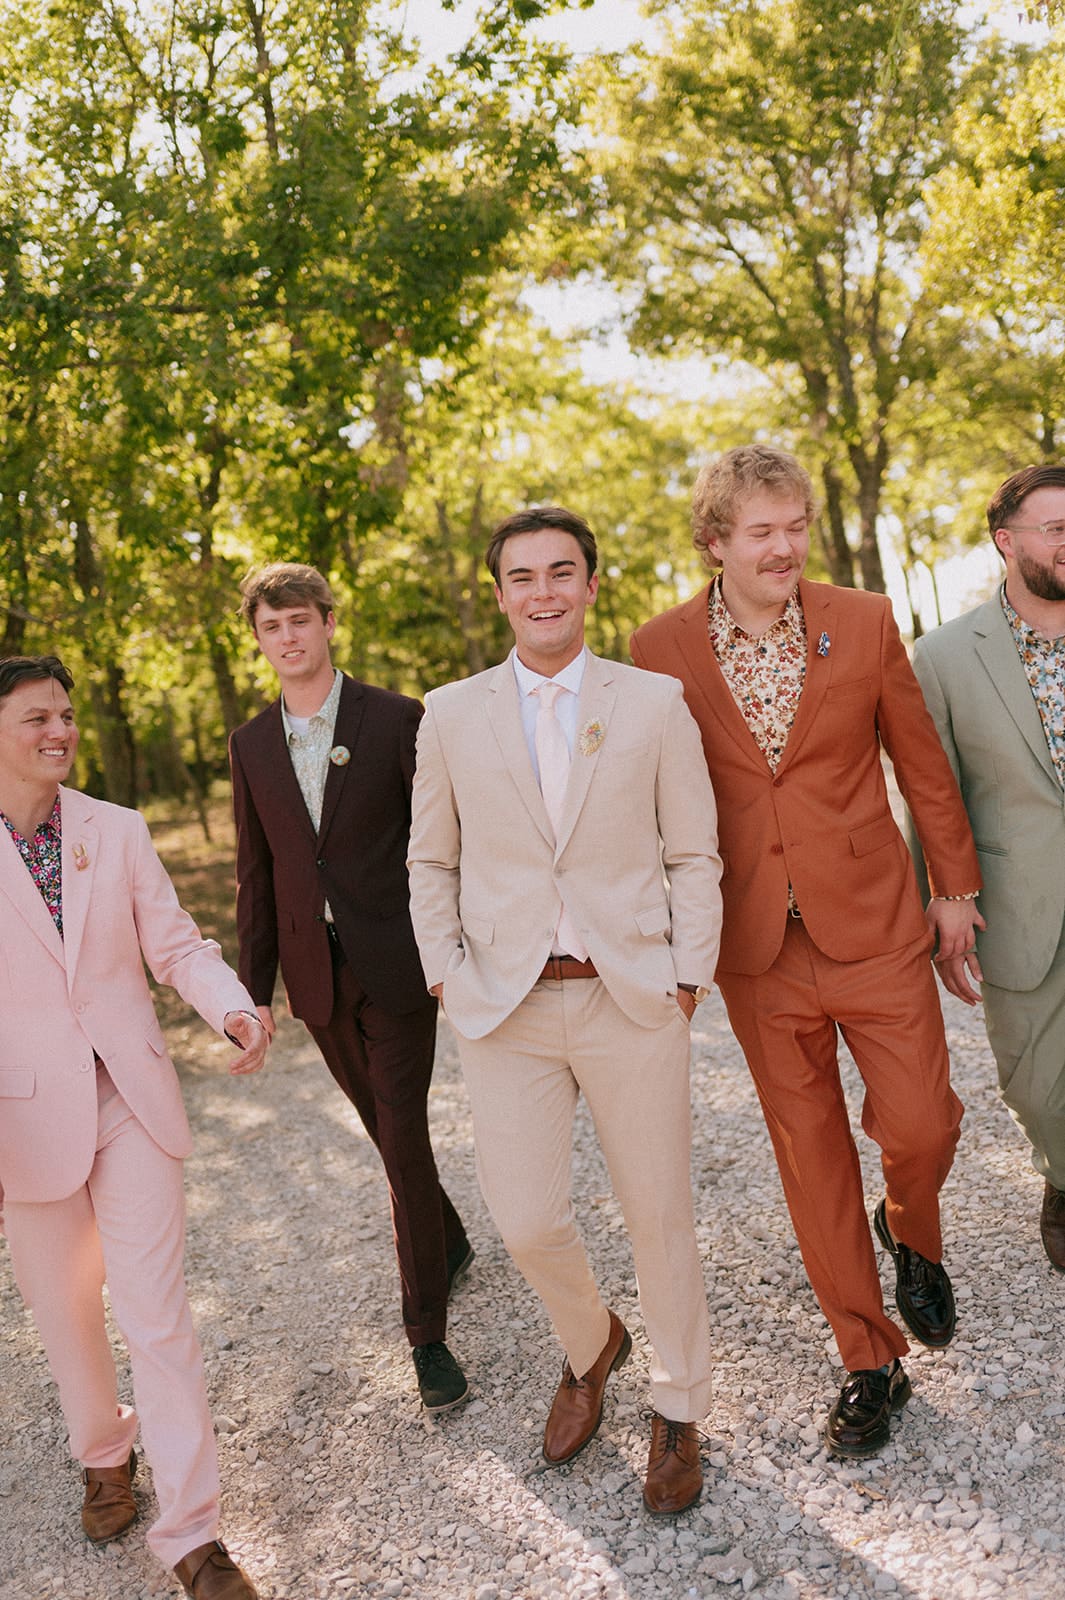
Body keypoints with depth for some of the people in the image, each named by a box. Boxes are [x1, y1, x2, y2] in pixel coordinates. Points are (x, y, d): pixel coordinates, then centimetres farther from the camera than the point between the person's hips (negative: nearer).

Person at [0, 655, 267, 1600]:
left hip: (133, 1101, 1)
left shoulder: (117, 831, 1)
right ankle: (104, 1455, 46)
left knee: (156, 1316, 0)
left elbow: (177, 944, 3)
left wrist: (234, 1007, -17)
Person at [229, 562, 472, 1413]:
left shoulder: (397, 719, -6)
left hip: (395, 964, -4)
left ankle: (428, 1333, 10)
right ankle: (450, 1241, 43)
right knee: (387, 1128, 18)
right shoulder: (253, 744, 6)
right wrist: (256, 987, 9)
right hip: (317, 973, 4)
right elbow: (257, 874, 9)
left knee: (403, 1136, -3)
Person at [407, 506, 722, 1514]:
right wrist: (447, 978, 2)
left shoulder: (655, 705, 1)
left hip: (633, 1000, -1)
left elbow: (693, 856, 3)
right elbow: (431, 865, 11)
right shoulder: (450, 715, 4)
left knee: (658, 1214, 9)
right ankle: (589, 1348, 37)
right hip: (506, 1009, 1)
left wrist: (686, 979, -4)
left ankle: (679, 1407, 35)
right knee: (526, 1220, 2)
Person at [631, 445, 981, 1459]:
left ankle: (911, 1234, 36)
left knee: (920, 1126, -1)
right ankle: (869, 1362, 27)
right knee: (809, 1156, 9)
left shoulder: (864, 623, -2)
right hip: (756, 946, 0)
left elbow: (921, 762, 7)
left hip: (872, 922, 0)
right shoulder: (661, 649, -3)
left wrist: (955, 884, 10)